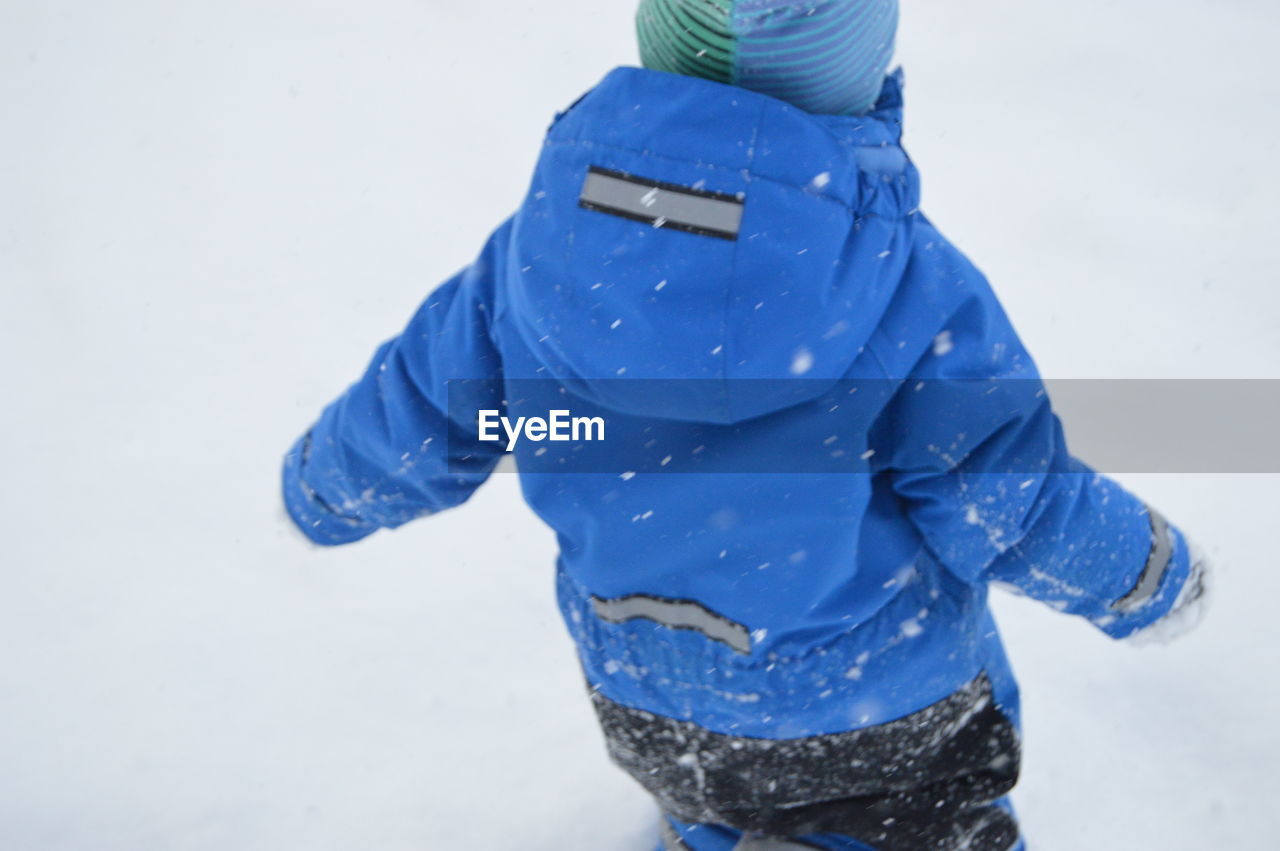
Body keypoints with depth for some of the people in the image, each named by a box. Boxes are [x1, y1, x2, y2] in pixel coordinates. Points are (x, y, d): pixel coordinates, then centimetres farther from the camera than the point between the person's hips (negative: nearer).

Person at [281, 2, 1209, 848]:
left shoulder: (545, 236, -21)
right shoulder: (908, 285, -31)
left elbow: (413, 422, -8)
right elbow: (1017, 507, -19)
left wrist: (318, 492, 15)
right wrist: (1151, 576, 3)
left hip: (646, 707, 3)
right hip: (882, 719, -3)